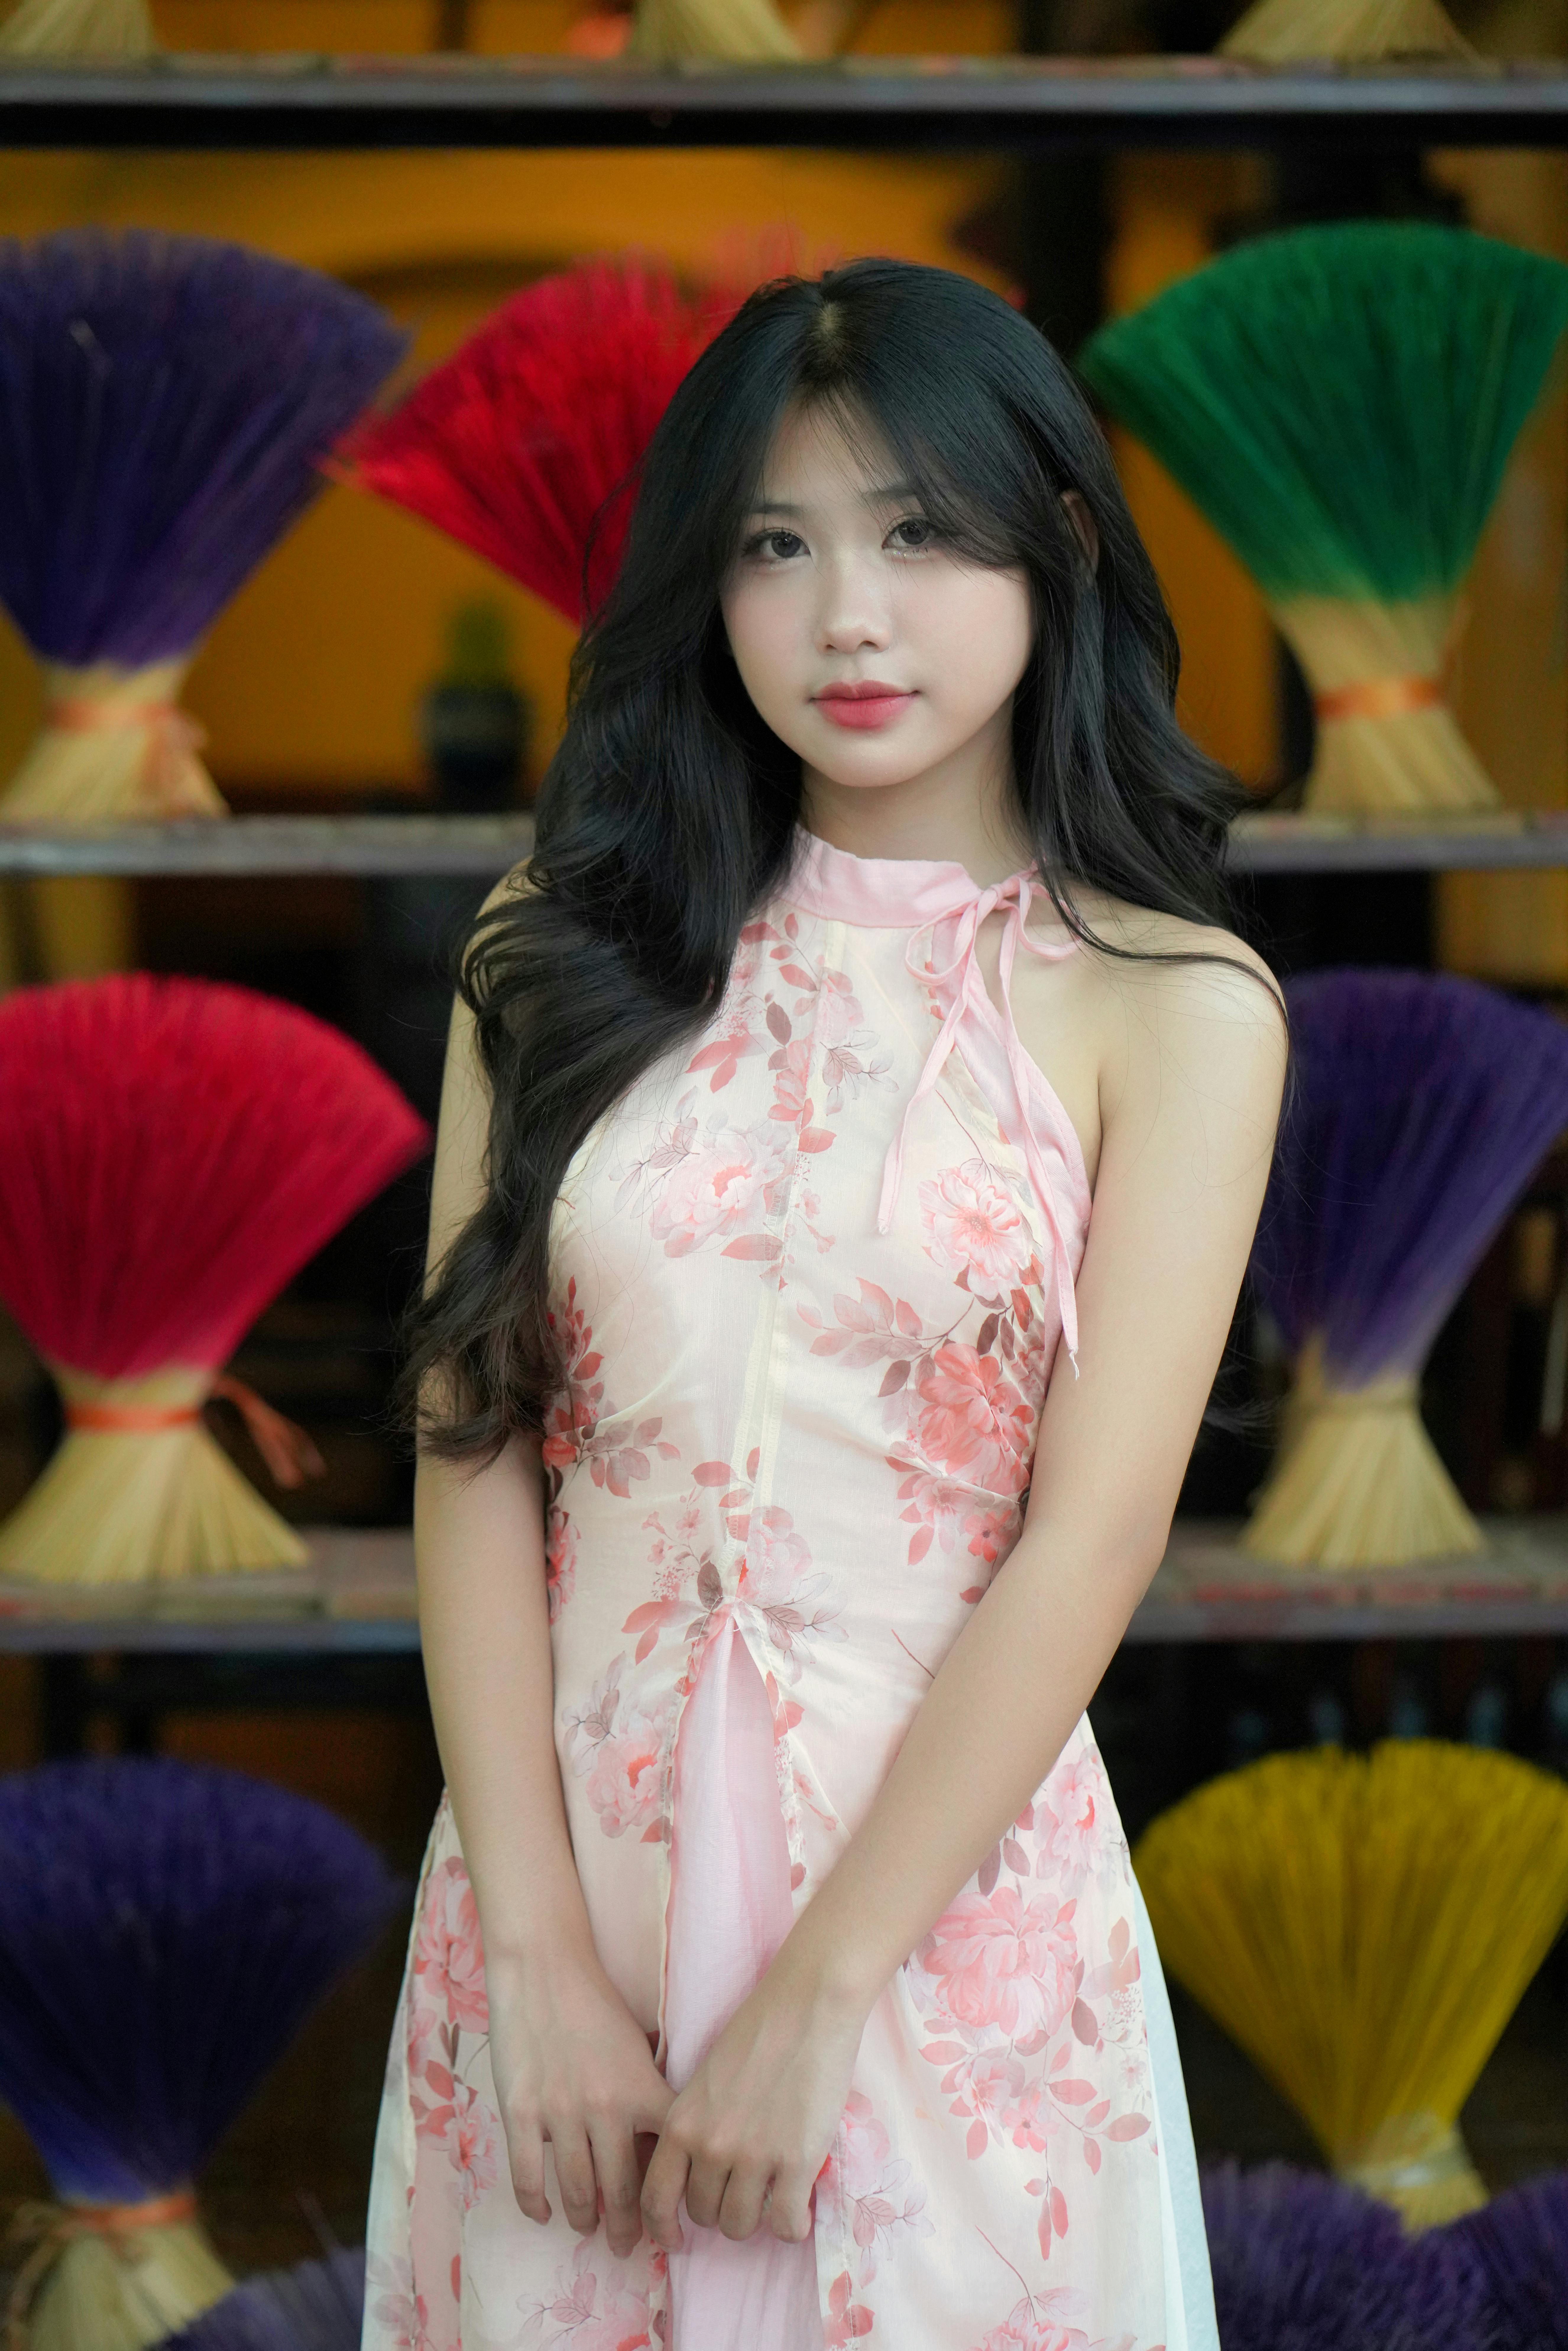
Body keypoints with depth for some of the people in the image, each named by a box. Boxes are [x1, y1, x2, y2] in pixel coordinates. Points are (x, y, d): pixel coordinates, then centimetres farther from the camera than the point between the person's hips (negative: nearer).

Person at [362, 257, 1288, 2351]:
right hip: (565, 1849, 3)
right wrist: (541, 1956, -12)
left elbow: (1090, 1542, -11)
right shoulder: (568, 949, 3)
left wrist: (815, 2002, -14)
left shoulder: (1170, 1006, -6)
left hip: (941, 1871, -2)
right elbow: (472, 1449, -3)